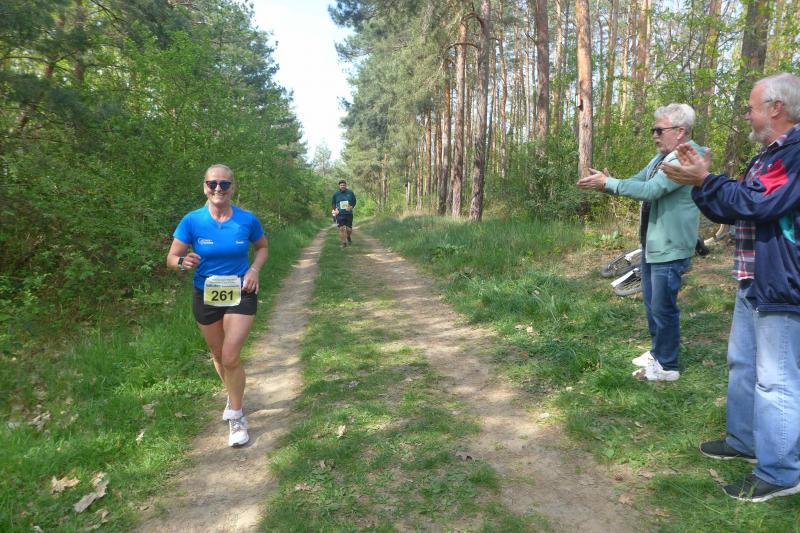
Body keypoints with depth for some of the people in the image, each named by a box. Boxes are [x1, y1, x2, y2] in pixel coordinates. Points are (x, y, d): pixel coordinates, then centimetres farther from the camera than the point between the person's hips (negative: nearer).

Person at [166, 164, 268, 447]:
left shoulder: (247, 220, -11)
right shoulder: (192, 220, -12)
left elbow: (262, 247, 8)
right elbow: (171, 258, -9)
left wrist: (254, 269, -11)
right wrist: (183, 261, -33)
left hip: (240, 295, -2)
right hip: (206, 296, 2)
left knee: (231, 357, -11)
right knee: (218, 355, 18)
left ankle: (236, 416, 10)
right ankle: (233, 395, 47)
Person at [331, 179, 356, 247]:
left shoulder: (350, 193, 3)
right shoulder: (336, 194, 4)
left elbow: (354, 202, 10)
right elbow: (333, 203, 15)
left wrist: (351, 207, -9)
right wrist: (335, 209, -3)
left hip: (349, 214, 0)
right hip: (340, 214, 0)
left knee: (349, 229, 3)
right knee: (341, 228, -9)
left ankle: (348, 237, 36)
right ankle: (343, 242, 0)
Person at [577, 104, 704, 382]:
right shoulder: (661, 158, 12)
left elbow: (650, 190, -28)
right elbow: (636, 181, 12)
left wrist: (608, 183, -23)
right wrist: (606, 182, -7)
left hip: (670, 250, -10)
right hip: (651, 245, 10)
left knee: (663, 307, 0)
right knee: (652, 303, 20)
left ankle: (667, 366, 15)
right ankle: (657, 351, 36)